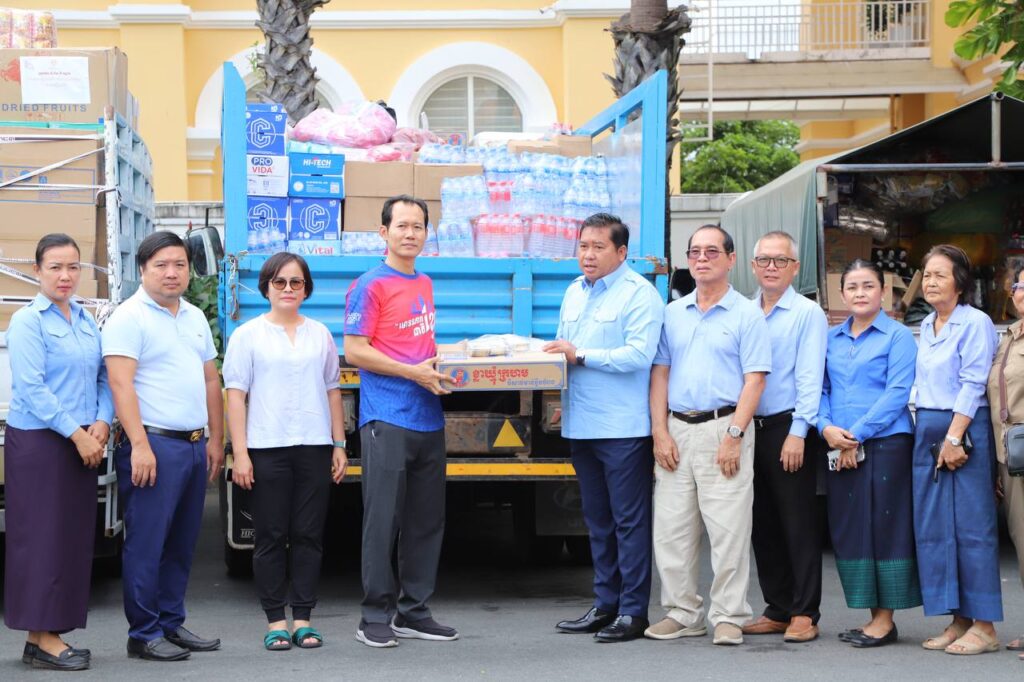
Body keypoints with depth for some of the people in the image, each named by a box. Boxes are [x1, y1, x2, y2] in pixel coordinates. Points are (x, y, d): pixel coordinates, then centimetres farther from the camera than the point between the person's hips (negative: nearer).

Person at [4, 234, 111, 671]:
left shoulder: (86, 321, 13)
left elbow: (103, 377, 13)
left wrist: (101, 423, -4)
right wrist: (75, 433, -17)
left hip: (82, 443, 7)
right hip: (38, 441, -7)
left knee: (75, 536, 7)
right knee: (42, 536, -4)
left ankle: (50, 632, 14)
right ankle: (40, 638, 1)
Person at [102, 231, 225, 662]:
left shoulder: (195, 318, 17)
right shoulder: (129, 318, -6)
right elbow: (121, 384, -14)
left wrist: (216, 439, 16)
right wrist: (139, 444, -21)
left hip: (194, 445, 8)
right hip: (153, 444, -7)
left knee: (182, 544, 11)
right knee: (147, 543, -5)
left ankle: (171, 623, 20)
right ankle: (144, 634, 0)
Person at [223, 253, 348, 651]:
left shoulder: (320, 334, 14)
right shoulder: (248, 335, 4)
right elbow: (235, 394, 0)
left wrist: (339, 446, 11)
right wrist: (240, 453, -8)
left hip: (314, 447, 3)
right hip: (267, 449, -3)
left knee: (308, 535, 3)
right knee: (271, 536, 0)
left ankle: (302, 618, 9)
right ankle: (276, 621, 6)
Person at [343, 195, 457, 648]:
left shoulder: (425, 285, 17)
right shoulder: (371, 286, -6)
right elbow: (355, 352, -11)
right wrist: (414, 372, -16)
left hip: (428, 420, 8)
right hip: (386, 420, -7)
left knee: (426, 521, 9)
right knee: (383, 521, -5)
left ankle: (414, 611, 18)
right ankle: (376, 616, 2)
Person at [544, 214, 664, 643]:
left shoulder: (639, 294, -8)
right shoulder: (574, 293, 17)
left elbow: (638, 355, -18)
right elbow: (563, 348, 24)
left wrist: (580, 355, -17)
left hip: (623, 427, -8)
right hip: (581, 426, 8)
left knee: (629, 520, -3)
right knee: (598, 521, 14)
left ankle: (633, 611, 1)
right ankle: (605, 605, 21)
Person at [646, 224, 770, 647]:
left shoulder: (746, 315, 0)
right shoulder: (673, 314, 15)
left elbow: (754, 379, -6)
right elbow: (660, 373, 12)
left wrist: (734, 435, -14)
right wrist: (660, 432, 1)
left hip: (723, 427, -5)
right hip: (677, 429, 5)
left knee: (728, 529, -5)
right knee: (671, 529, 5)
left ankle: (728, 617, 1)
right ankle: (682, 613, 14)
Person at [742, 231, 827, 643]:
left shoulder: (808, 314, -1)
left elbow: (809, 377, -9)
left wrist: (798, 432, -16)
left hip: (789, 428, -6)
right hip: (750, 427, 6)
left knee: (798, 524, -4)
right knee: (763, 524, 9)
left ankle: (804, 614, 0)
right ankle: (777, 610, 17)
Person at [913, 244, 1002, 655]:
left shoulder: (975, 323, -8)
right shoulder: (925, 327, 15)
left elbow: (972, 385, -13)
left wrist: (954, 437, -18)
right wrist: (929, 433, 11)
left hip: (966, 429, -8)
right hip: (927, 431, 8)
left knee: (971, 527, -6)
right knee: (933, 526, 6)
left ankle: (984, 626, -1)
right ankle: (958, 621, 13)